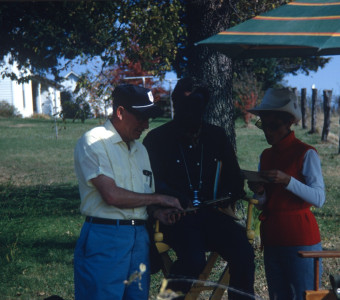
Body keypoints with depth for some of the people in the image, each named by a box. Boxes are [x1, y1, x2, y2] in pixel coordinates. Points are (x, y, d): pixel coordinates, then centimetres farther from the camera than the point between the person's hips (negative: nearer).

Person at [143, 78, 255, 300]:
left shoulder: (217, 136, 15)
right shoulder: (157, 139, 3)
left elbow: (234, 175, 22)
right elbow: (152, 182, -5)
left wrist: (228, 196, 2)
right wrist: (181, 201, -19)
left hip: (211, 214, 4)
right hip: (176, 216, -4)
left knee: (243, 252, -23)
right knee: (194, 260, -33)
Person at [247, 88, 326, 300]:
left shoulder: (306, 153, -7)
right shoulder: (266, 156, 13)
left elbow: (319, 198, -17)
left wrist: (287, 181, -28)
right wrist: (259, 193, -6)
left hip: (300, 238, -7)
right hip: (272, 239, 7)